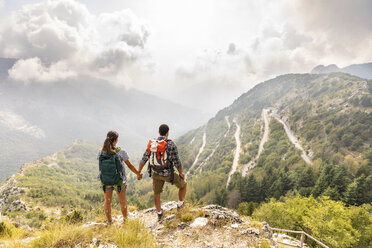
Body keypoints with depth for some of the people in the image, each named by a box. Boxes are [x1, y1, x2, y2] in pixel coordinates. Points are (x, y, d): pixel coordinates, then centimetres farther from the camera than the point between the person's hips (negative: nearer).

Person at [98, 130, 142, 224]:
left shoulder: (101, 152, -12)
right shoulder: (121, 152, -21)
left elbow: (100, 167, -1)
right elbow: (130, 166, -10)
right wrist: (138, 174, 6)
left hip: (105, 181, 3)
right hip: (119, 181, -2)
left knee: (107, 201, 21)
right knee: (122, 202, 17)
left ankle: (109, 222, 36)